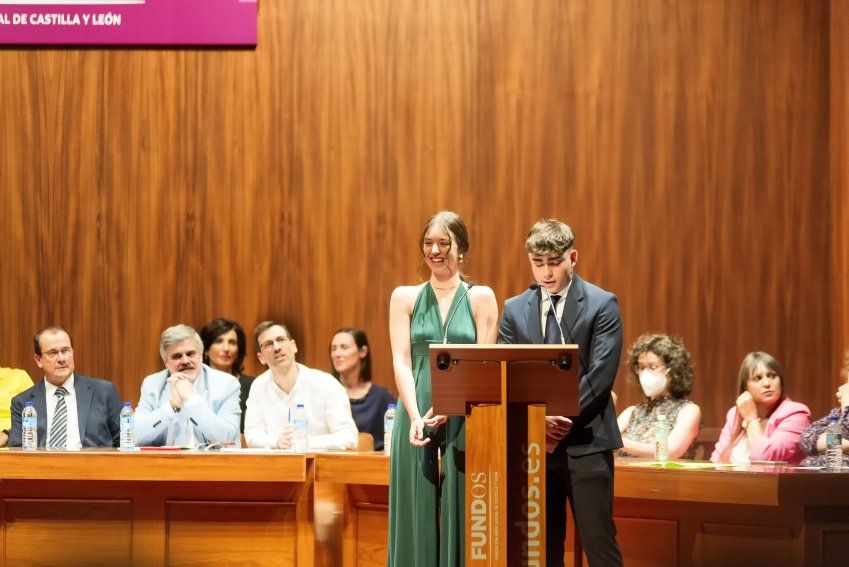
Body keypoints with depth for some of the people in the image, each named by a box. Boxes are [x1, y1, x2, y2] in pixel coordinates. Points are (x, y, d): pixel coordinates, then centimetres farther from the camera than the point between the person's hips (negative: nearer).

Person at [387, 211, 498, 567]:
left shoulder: (481, 298, 7)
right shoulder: (405, 297, 9)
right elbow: (402, 363, 1)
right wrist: (415, 416, -15)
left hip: (464, 419, -1)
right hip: (416, 415, 1)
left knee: (462, 514, -1)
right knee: (418, 511, 1)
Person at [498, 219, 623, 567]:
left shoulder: (601, 305, 0)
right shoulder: (514, 310, 11)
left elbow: (601, 374, -9)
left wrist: (563, 418, -16)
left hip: (585, 443, -3)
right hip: (533, 444, 4)